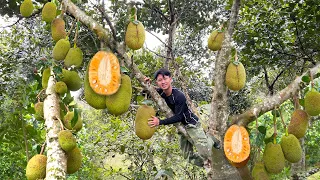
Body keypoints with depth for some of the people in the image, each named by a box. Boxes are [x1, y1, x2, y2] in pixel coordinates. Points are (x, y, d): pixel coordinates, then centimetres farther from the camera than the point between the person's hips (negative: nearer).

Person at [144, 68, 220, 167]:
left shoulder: (179, 96, -27)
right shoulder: (160, 93, -7)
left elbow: (178, 117, -28)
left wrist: (160, 122, -32)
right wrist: (148, 84, -9)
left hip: (192, 124, -7)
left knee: (204, 152, -14)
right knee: (188, 156, 7)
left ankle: (211, 140, 18)